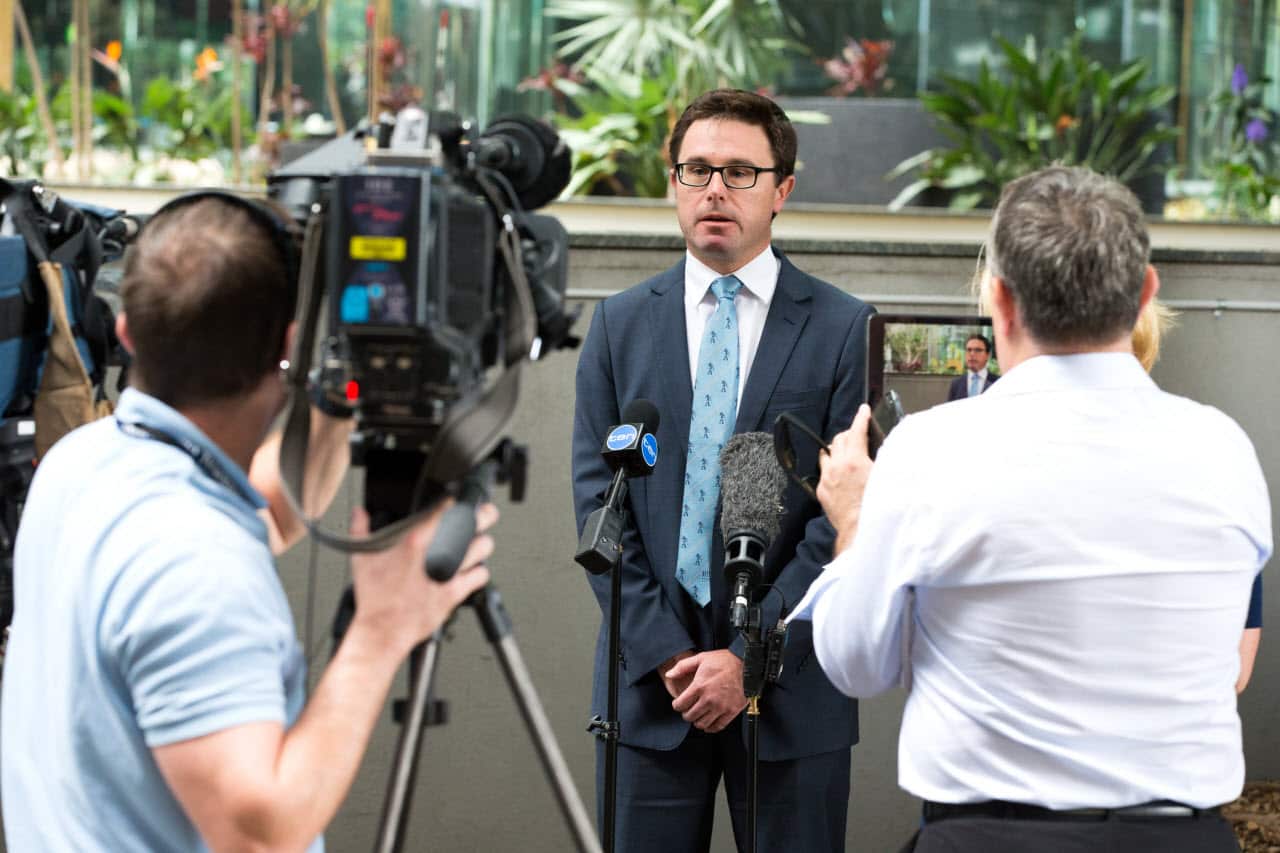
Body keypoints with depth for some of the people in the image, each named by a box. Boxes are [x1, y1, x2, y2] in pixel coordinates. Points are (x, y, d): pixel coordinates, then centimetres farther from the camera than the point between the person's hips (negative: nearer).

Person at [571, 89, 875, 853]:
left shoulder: (845, 330, -1)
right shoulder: (620, 325, 8)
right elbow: (599, 498, 3)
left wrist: (749, 657, -11)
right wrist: (664, 652, -7)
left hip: (789, 683, -2)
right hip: (650, 676, 2)